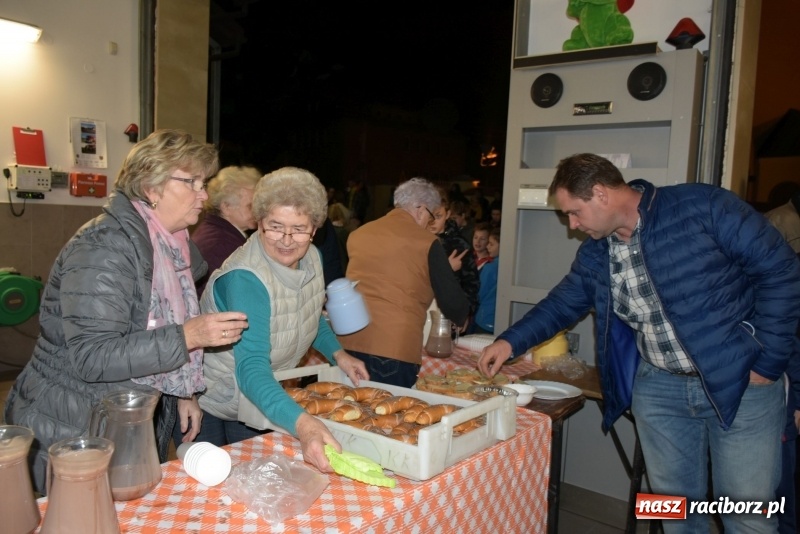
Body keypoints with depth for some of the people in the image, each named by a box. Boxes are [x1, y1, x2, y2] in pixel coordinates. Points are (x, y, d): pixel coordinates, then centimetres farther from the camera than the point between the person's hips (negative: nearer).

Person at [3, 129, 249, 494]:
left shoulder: (171, 242, 6)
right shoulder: (104, 247, -22)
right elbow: (93, 358, -28)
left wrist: (183, 393, 7)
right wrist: (188, 336, -32)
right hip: (72, 433, -8)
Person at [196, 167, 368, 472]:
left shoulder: (312, 258, -9)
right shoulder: (245, 278, -33)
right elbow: (251, 367, -42)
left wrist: (338, 354, -6)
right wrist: (301, 423, -57)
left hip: (270, 401, 7)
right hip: (217, 408, -6)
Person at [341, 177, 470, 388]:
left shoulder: (358, 234, 12)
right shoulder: (426, 242, -3)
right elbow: (452, 301, -1)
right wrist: (461, 319, 21)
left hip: (347, 341, 5)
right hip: (394, 347, -5)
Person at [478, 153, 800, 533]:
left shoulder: (702, 206, -15)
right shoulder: (593, 254, 3)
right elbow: (561, 304, 13)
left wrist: (768, 361, -13)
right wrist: (510, 342, -2)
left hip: (739, 381, -4)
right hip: (658, 387, 5)